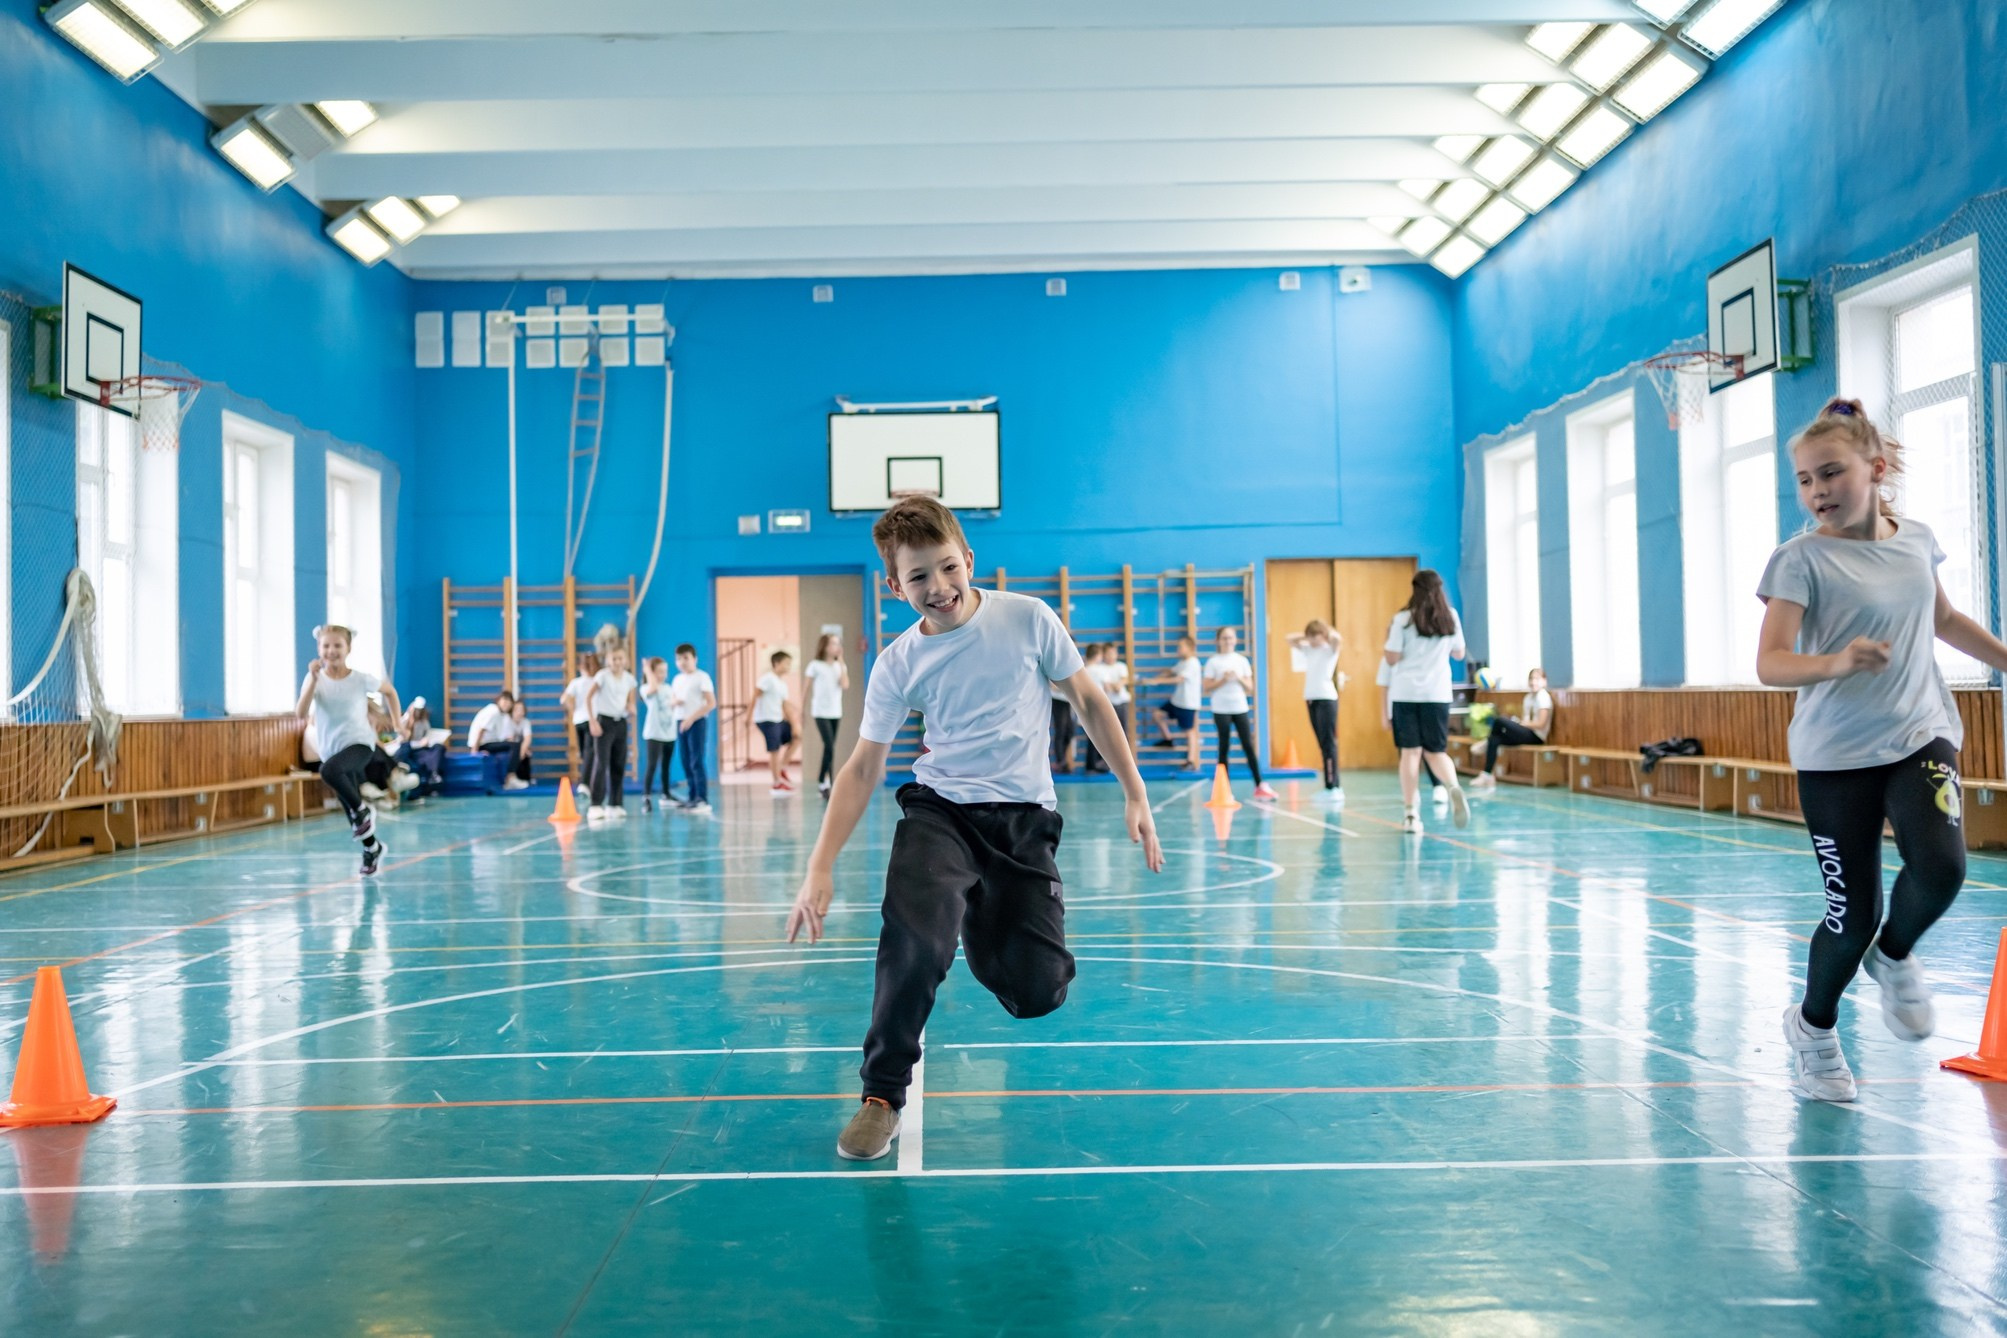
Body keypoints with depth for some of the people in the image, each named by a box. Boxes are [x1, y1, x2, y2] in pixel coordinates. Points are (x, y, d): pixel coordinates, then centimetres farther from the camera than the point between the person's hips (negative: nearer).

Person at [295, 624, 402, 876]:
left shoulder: (361, 679, -5)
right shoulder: (315, 679, -3)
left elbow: (390, 691, 14)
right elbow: (300, 714, -18)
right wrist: (314, 679, -25)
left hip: (360, 743, -4)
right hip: (332, 751, 4)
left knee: (329, 770, -37)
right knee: (353, 815, 11)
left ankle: (362, 809, -13)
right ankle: (372, 849, 36)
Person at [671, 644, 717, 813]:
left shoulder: (702, 677, -7)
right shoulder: (677, 679, 14)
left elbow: (711, 703, -13)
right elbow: (673, 700, 23)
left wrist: (691, 718, -19)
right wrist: (674, 702, -3)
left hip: (697, 722, -7)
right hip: (680, 722, 7)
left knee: (696, 762, -11)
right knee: (686, 762, 7)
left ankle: (703, 800, -12)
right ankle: (692, 797, 13)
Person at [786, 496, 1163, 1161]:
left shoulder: (1028, 618, -3)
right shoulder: (897, 664, -2)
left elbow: (1089, 701, 7)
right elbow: (862, 767, 2)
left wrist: (1135, 794, 3)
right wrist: (821, 866, -7)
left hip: (1026, 818, 1)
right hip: (938, 808, 0)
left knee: (1038, 993, -5)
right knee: (914, 939, -31)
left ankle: (985, 935, 33)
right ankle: (882, 1097, -10)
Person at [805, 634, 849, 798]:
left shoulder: (840, 666, 7)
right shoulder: (815, 665, -3)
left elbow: (845, 686, -9)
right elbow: (808, 689, 1)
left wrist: (841, 662, -8)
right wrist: (808, 711, 2)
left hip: (836, 713, 5)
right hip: (821, 712, -5)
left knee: (829, 748, 9)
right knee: (830, 747, -13)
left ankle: (822, 783, 19)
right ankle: (834, 785, -10)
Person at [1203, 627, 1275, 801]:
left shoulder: (1242, 660, 8)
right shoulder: (1213, 661, -1)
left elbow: (1250, 687, 7)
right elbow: (1207, 687, -5)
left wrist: (1239, 678, -11)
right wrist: (1223, 680, -16)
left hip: (1240, 708, 2)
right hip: (1221, 709, -2)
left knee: (1248, 746, -2)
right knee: (1224, 747, 1)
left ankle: (1260, 786, -2)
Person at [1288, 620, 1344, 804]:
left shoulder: (1330, 648, -3)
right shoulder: (1308, 649, 15)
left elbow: (1338, 639, -24)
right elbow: (1290, 639, 19)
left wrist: (1326, 633, -6)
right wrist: (1306, 637, 10)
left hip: (1327, 698, -7)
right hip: (1311, 699, 7)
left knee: (1329, 743, -11)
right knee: (1322, 745, 7)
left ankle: (1334, 787, -13)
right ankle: (1333, 786, 9)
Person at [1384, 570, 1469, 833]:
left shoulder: (1403, 619, -5)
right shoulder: (1451, 617, 6)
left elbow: (1392, 659, -7)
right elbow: (1459, 654, 16)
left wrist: (1389, 635, 9)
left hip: (1405, 693, -2)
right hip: (1438, 693, 2)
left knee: (1411, 752, 2)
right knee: (1436, 751, 9)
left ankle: (1410, 813, 0)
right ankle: (1453, 787, -22)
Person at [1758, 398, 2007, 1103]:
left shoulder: (1917, 539, 4)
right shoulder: (1802, 558, -11)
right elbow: (1770, 663, -21)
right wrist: (1837, 662, -38)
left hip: (1921, 734, 3)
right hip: (1835, 755, -3)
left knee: (1940, 866, -23)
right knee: (1852, 918, -2)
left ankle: (1894, 956, 11)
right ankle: (1812, 1026, 27)